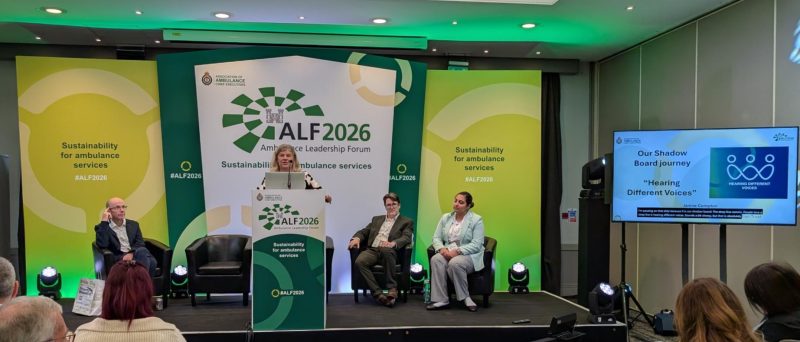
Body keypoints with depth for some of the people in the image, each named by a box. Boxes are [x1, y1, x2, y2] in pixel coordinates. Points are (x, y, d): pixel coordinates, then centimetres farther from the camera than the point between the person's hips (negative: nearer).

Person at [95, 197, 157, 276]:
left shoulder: (133, 224, 22)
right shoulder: (102, 227, 10)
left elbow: (140, 243, 9)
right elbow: (102, 245, -10)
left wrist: (131, 253, -13)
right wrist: (104, 221, -7)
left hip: (135, 255, 4)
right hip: (119, 259, -4)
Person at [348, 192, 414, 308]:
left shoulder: (406, 222, 15)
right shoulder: (377, 219, 30)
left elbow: (406, 238, -2)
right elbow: (363, 232, 23)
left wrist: (393, 243, -24)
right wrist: (356, 238, -3)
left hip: (389, 252, -3)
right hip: (372, 250, 4)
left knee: (386, 250, -40)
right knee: (359, 262, -30)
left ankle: (392, 288, -28)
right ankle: (377, 293, -30)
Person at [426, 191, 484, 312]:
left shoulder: (476, 220, -3)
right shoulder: (445, 217, 13)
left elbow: (476, 245, -11)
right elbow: (436, 237, 10)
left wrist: (457, 251, -22)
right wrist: (442, 248, -13)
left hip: (469, 255, -4)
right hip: (447, 253, 4)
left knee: (455, 263, -37)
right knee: (436, 259, -29)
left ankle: (465, 297, -15)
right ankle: (441, 300, -27)